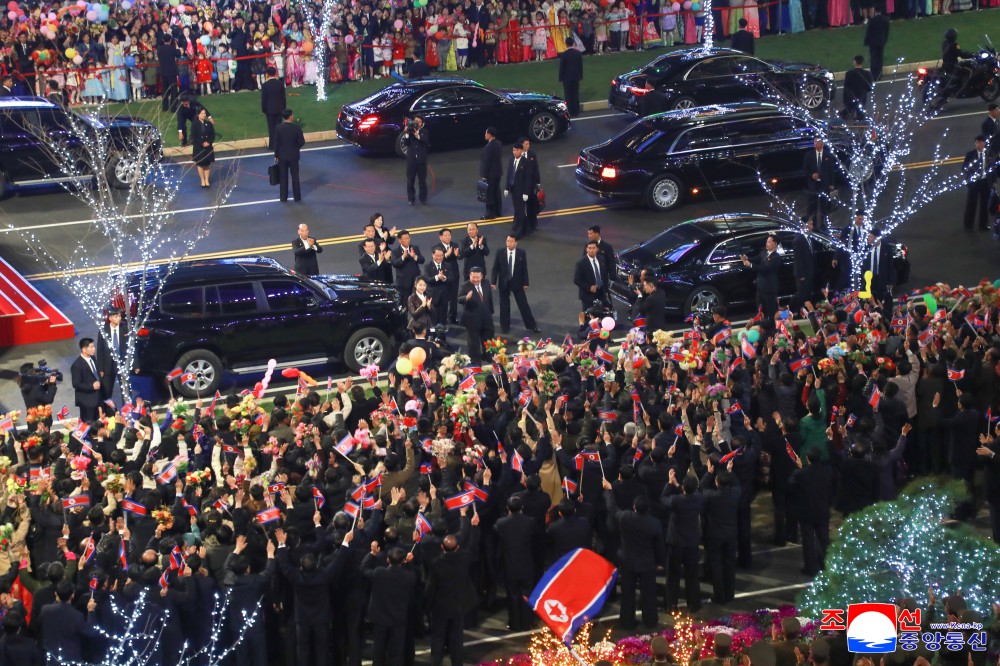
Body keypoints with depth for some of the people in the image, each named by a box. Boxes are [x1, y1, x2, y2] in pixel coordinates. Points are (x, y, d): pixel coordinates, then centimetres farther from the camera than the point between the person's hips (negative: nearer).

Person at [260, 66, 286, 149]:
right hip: (279, 109, 3)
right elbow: (283, 97, 1)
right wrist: (284, 108, 11)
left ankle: (272, 145, 4)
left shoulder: (265, 85, -14)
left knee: (271, 128, 3)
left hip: (270, 109, -2)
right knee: (278, 127, 9)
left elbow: (263, 99, -9)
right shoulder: (280, 83, -6)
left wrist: (263, 110, 2)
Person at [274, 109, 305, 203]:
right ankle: (297, 197, 18)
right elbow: (302, 142, -10)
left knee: (283, 177, 11)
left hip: (282, 156, 1)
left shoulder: (278, 128, -13)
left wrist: (276, 155, 5)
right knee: (295, 176, 12)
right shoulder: (297, 128, -16)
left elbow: (276, 143, -8)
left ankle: (283, 197, 16)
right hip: (293, 156, -1)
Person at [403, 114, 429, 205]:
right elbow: (405, 143, -9)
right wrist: (406, 134, -25)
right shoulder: (409, 131, 1)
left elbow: (426, 141, -18)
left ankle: (423, 198, 16)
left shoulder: (425, 131, 1)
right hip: (411, 159, 0)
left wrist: (418, 136, -32)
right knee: (410, 180, 3)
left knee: (422, 180, 6)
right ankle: (411, 199, 11)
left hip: (421, 160, 0)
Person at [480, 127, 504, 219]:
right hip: (498, 172, 9)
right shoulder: (499, 143, 4)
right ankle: (497, 211, 24)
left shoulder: (489, 147, -24)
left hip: (490, 174, -9)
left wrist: (484, 175, -16)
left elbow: (486, 162, -21)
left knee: (489, 194, -1)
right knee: (497, 192, 16)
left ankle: (490, 213, 3)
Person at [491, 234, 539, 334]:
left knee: (524, 305, 5)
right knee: (504, 306, 9)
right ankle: (505, 327, 21)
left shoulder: (521, 253, -6)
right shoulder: (500, 253, -6)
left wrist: (525, 283, -2)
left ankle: (532, 326, 15)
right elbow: (495, 268, -2)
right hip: (503, 284, 0)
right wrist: (493, 282, -8)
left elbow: (524, 269, -1)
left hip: (517, 283, 0)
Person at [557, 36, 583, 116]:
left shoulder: (563, 54, -14)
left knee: (568, 95, 2)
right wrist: (581, 76, 12)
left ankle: (569, 112, 2)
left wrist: (560, 78, 0)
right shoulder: (578, 53, -4)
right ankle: (576, 112, 12)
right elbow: (581, 65, 2)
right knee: (575, 94, 9)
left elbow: (561, 67, -9)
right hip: (576, 77, 3)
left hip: (566, 77, -3)